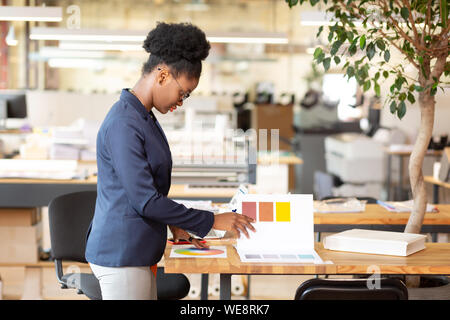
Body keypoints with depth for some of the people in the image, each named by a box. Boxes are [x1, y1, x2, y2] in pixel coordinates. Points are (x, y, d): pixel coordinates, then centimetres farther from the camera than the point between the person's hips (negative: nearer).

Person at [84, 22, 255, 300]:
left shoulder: (145, 118, 12)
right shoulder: (124, 124, -19)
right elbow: (145, 201, -22)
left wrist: (175, 224, 13)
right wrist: (211, 221, -15)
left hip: (140, 254, 10)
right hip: (121, 256, -10)